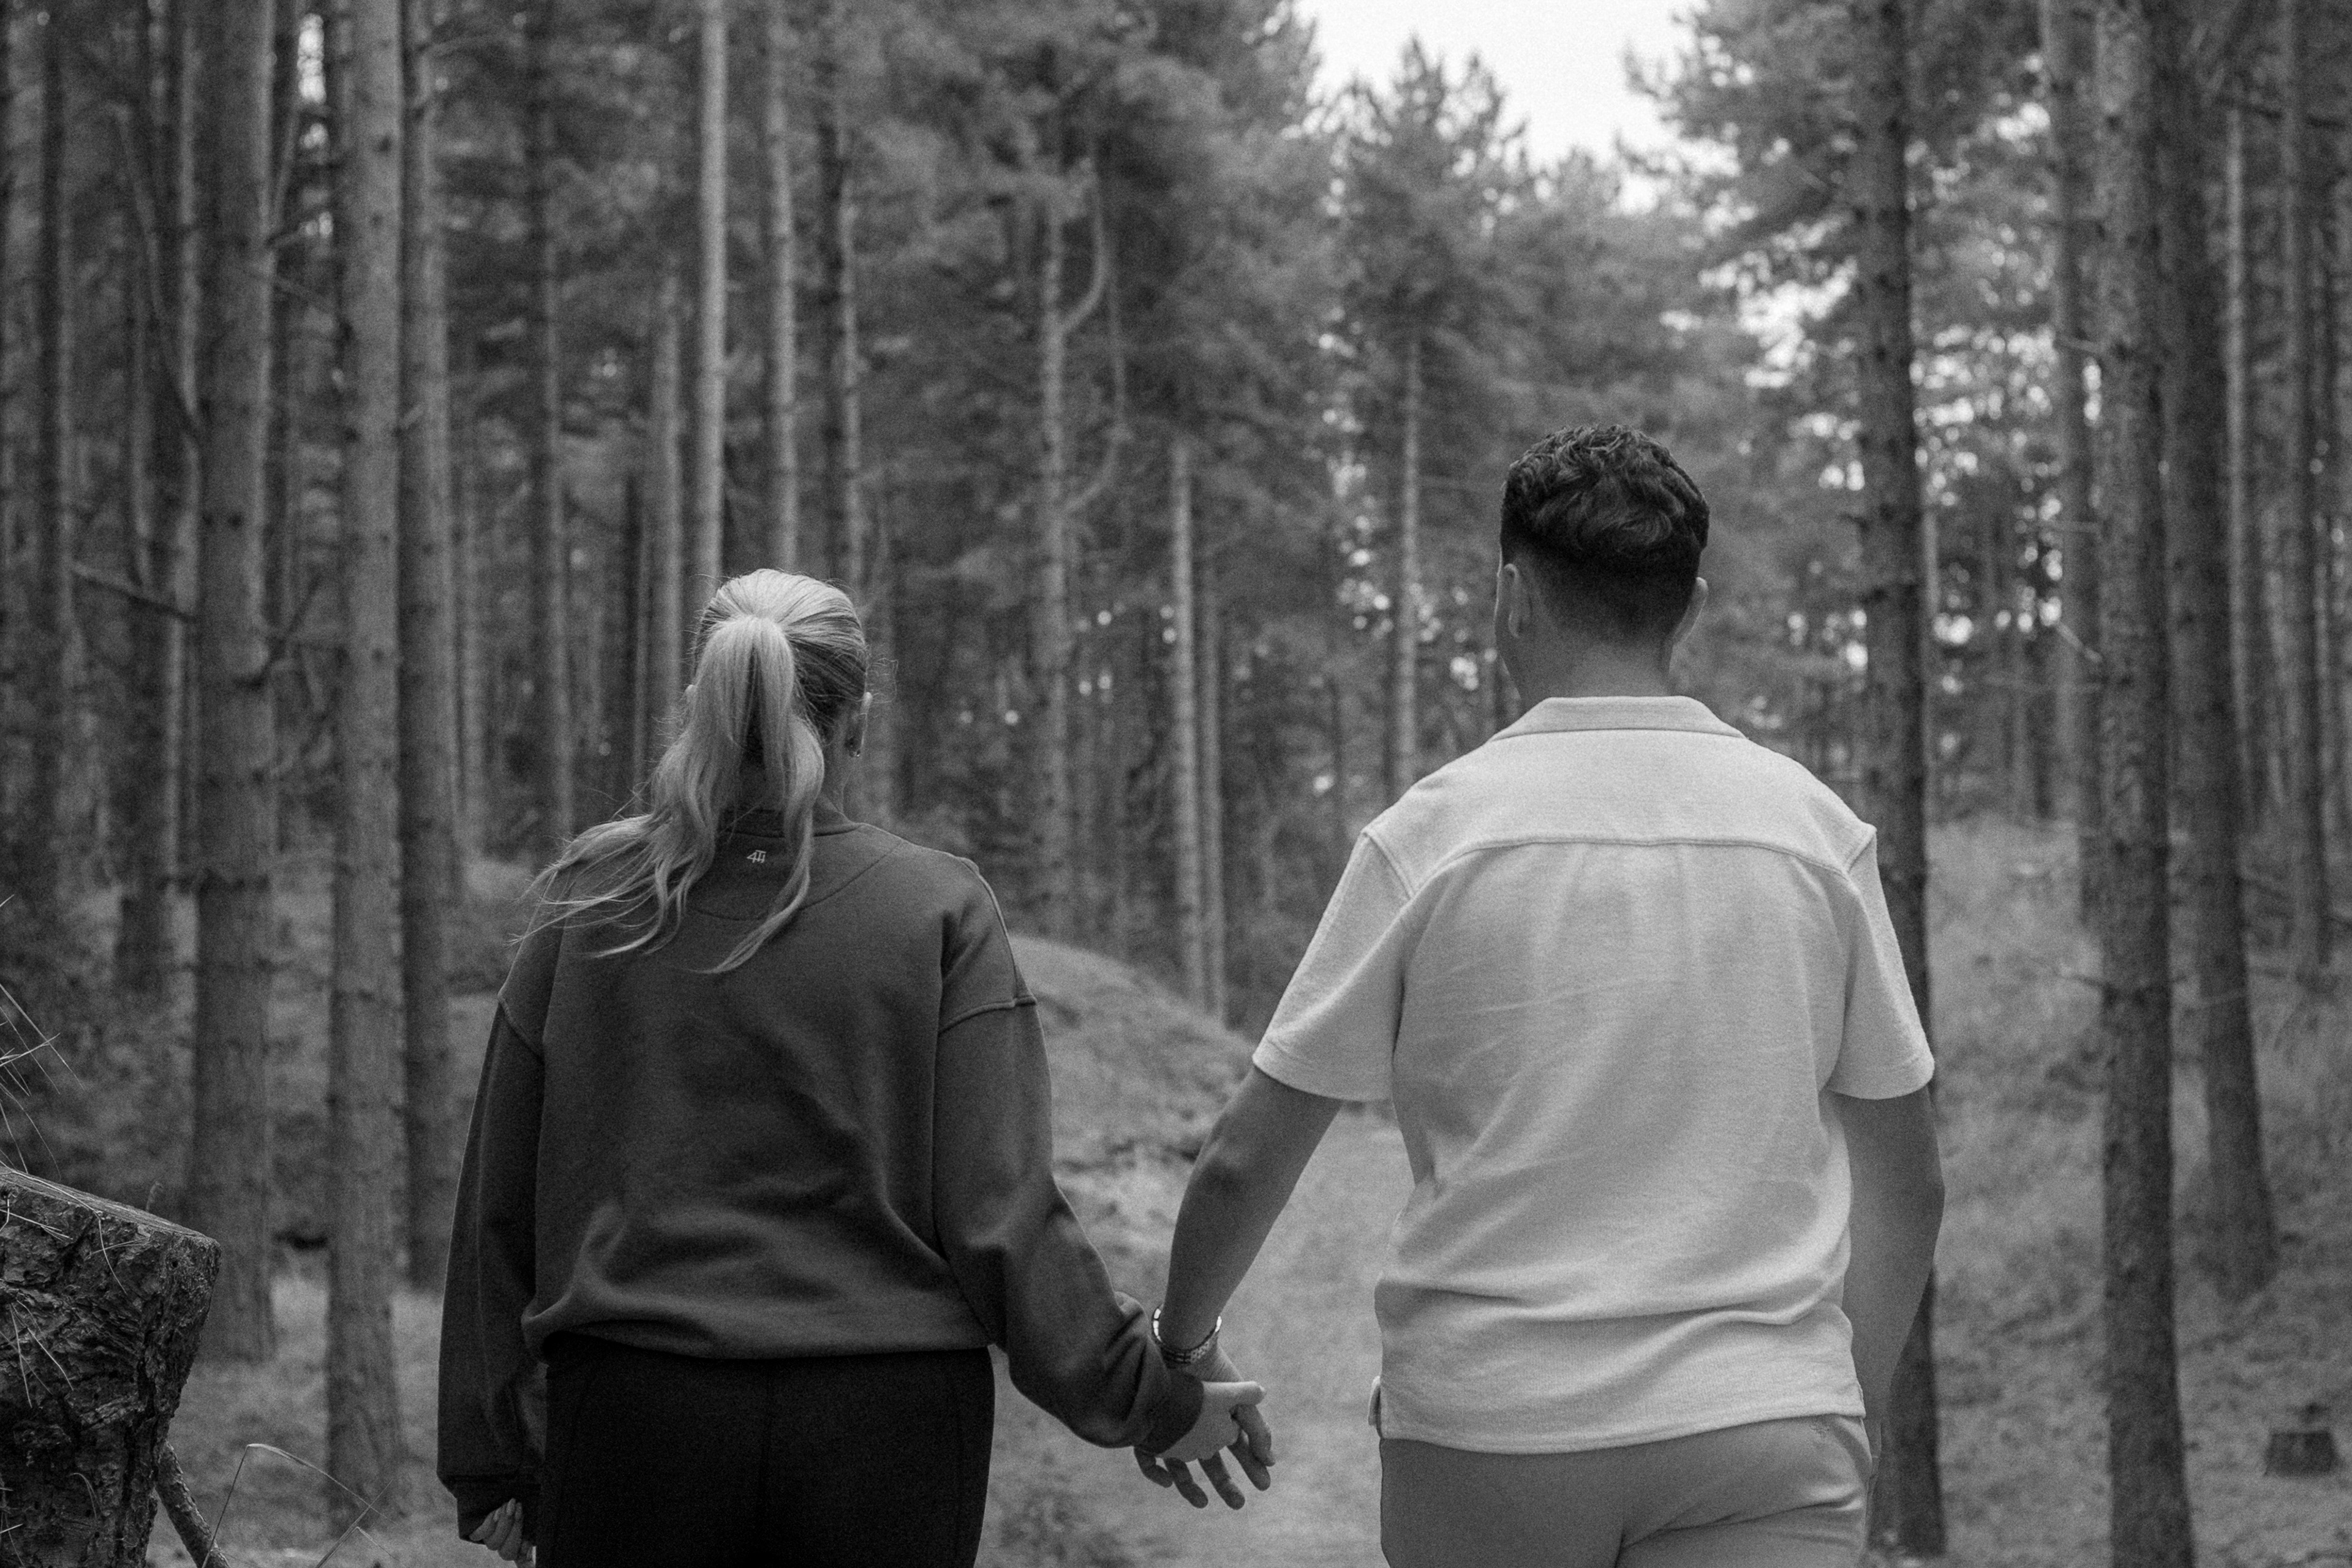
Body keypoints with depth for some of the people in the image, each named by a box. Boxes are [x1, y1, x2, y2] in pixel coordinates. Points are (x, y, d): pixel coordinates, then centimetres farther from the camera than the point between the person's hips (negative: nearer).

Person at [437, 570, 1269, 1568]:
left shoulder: (590, 906, 2)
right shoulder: (935, 910, -3)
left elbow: (498, 1205, 5)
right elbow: (1001, 1211, -8)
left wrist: (489, 1458, 13)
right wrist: (1151, 1402, 2)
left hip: (634, 1412, 1)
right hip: (887, 1429, -1)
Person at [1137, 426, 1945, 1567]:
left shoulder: (1432, 832, -4)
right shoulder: (1818, 828, 3)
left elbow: (1246, 1161, 0)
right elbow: (1904, 1184, 9)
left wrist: (1177, 1351, 17)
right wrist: (1853, 1414, 20)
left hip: (1488, 1420, -1)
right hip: (1765, 1428, 1)